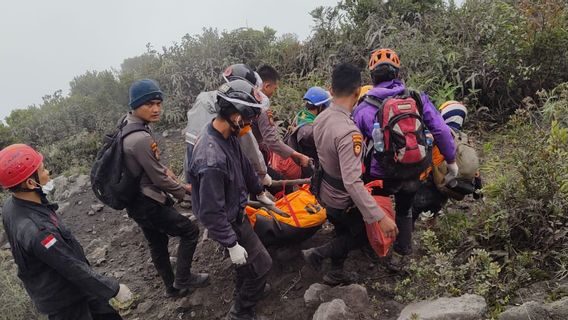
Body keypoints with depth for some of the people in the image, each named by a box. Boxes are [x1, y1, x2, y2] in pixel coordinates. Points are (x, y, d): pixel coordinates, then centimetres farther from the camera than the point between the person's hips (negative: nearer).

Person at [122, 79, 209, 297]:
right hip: (147, 205, -10)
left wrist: (162, 168, 4)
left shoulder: (128, 124, 0)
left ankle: (172, 287, 40)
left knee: (157, 243, 23)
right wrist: (184, 191, -4)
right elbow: (160, 180, -21)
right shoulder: (141, 139, -30)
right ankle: (182, 280, 19)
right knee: (190, 231, 6)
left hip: (137, 201, 10)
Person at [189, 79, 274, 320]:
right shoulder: (211, 159, -38)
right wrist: (232, 244, -22)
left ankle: (245, 291, 55)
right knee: (260, 265, 5)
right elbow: (212, 212, -31)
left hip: (237, 212, 9)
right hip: (228, 222, -9)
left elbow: (244, 166, 9)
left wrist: (259, 193, 22)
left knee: (248, 260, 29)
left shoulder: (228, 136, -9)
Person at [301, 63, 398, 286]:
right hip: (343, 202, -8)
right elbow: (352, 182, -39)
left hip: (325, 192, 8)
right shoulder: (348, 132, -36)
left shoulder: (321, 119, -9)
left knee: (343, 232, 28)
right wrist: (381, 217, -37)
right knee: (364, 234, 17)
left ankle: (336, 273, 43)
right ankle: (318, 254, 11)